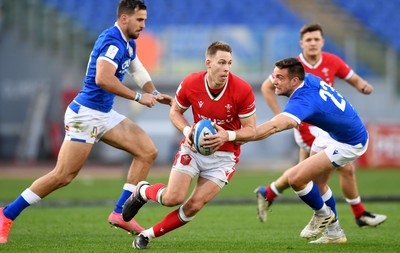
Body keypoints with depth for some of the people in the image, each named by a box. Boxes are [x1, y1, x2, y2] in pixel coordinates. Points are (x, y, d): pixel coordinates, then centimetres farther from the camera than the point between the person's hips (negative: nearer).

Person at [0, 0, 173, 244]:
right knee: (63, 175, -9)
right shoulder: (112, 41, -19)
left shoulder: (128, 44, 12)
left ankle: (121, 213, 2)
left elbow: (137, 68, 33)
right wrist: (139, 97, -26)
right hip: (85, 114, -10)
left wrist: (155, 94, 22)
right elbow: (102, 78, -33)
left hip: (104, 115, 10)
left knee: (148, 151, 0)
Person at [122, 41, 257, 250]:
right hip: (194, 147, 1)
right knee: (172, 198, -13)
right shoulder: (190, 84, -14)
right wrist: (187, 131, -16)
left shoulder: (242, 90, -20)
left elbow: (250, 130, -12)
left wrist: (228, 135, -30)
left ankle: (148, 235, 8)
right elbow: (175, 111, 4)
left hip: (224, 154, -1)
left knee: (194, 206, -11)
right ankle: (142, 191, 22)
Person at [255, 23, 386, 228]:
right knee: (346, 168, -11)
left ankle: (267, 194, 39)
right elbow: (267, 88, -5)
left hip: (327, 124, 6)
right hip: (307, 126, -6)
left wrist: (364, 86, -18)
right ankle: (360, 214, 3)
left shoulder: (332, 62, -3)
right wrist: (282, 116, -12)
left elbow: (354, 79, 6)